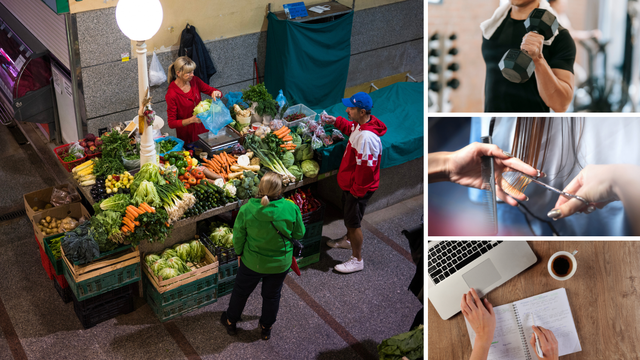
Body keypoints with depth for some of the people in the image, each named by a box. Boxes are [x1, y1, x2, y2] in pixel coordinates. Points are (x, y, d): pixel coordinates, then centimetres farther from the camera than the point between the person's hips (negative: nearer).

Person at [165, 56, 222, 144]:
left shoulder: (195, 81, -7)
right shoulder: (172, 94, -22)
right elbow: (171, 123, -18)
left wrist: (216, 93, -24)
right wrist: (191, 120, -31)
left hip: (203, 128, 5)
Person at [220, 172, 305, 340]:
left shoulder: (247, 209, -23)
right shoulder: (291, 208, -23)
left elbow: (238, 237, -10)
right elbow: (299, 234, -7)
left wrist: (239, 253, 8)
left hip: (252, 262, 0)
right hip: (280, 264, 1)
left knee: (241, 292, 24)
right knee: (272, 296, 24)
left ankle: (230, 322, 46)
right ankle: (266, 328, 43)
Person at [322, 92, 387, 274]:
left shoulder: (367, 137, -36)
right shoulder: (361, 124, -6)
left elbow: (365, 168, -31)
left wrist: (357, 191, -21)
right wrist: (337, 121, 8)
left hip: (359, 188, -10)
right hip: (350, 183, 10)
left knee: (353, 222, 5)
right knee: (347, 213, 30)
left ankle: (357, 260, 22)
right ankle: (348, 240, 55)